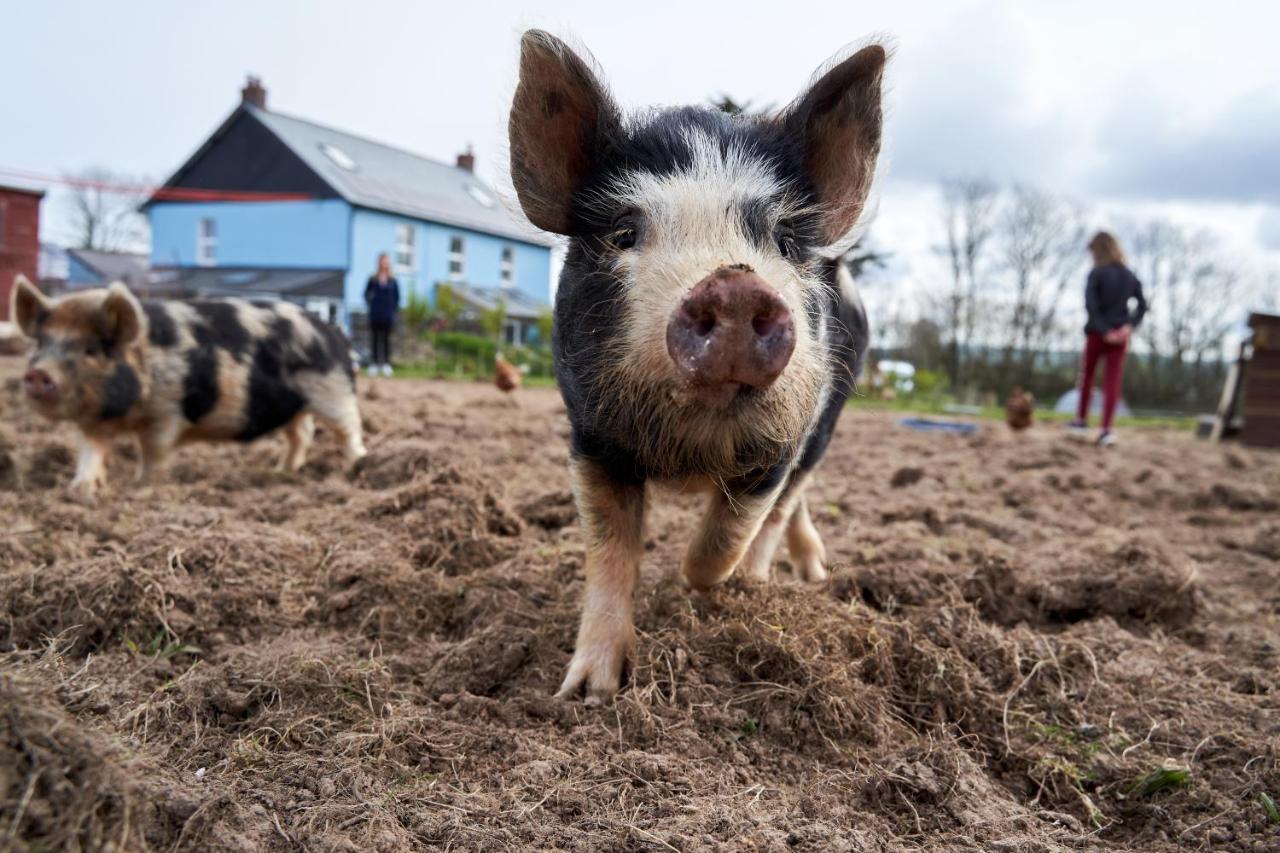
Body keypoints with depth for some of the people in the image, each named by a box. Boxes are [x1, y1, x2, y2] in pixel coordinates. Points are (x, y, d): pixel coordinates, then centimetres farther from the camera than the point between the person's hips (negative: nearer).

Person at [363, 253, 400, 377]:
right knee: (374, 339, 3)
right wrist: (370, 305, 2)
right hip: (375, 316, 0)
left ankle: (386, 364, 6)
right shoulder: (373, 280, 1)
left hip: (388, 316, 0)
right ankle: (374, 364, 7)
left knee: (386, 339, 3)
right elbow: (366, 294, 9)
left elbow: (397, 297, 9)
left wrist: (394, 309, 2)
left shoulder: (393, 281, 3)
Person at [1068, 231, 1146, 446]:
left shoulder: (1097, 273, -8)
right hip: (1121, 336, 3)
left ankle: (1081, 419, 28)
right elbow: (1142, 305, 2)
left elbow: (1090, 305, -18)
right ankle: (1106, 429, -10)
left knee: (1087, 374, 17)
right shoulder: (1130, 276, 8)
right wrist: (1130, 325, -6)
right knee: (1113, 381, 0)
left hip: (1097, 333, -3)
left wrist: (1104, 330, -15)